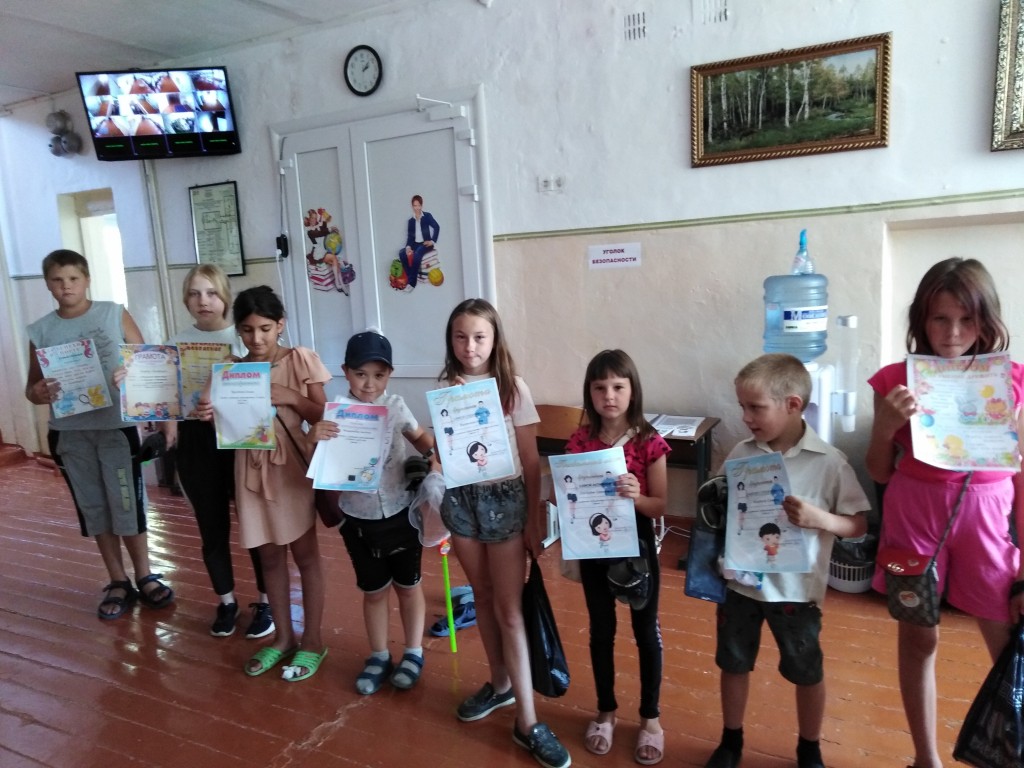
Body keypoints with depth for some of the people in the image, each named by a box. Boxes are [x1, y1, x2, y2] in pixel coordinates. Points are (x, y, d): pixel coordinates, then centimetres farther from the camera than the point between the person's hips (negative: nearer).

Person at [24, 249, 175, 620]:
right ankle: (118, 582, 24)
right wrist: (37, 393, -16)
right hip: (69, 433, 3)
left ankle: (144, 577, 20)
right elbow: (32, 386, 7)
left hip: (116, 425, -2)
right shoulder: (41, 331, 3)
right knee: (93, 507, 11)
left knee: (127, 502, 3)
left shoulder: (114, 314, -2)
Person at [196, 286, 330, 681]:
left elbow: (322, 416, -5)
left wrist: (291, 398, -20)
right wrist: (210, 415, -17)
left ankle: (312, 640, 20)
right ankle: (283, 636, 30)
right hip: (253, 468, 4)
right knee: (270, 556, 14)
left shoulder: (301, 359, -6)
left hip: (294, 465, -3)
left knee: (305, 553, 7)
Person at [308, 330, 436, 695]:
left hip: (400, 514, 0)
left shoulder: (396, 407, -9)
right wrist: (313, 439, -29)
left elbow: (421, 438, 9)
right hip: (358, 519, 0)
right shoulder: (334, 414, -11)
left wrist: (435, 454, -13)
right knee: (373, 592, 17)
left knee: (408, 587, 16)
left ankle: (413, 653, 36)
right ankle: (379, 656, 37)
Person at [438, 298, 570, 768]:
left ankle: (526, 721, 10)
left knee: (509, 608, 0)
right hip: (461, 498, 3)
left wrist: (535, 516, -5)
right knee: (484, 598, 16)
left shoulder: (514, 388, -8)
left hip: (504, 498, -3)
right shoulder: (446, 390, 1)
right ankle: (499, 684, 35)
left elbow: (530, 458, -5)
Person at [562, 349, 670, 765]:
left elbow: (660, 505, -10)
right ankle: (606, 711, 37)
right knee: (601, 631, 17)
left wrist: (635, 496, -29)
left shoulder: (649, 442, -12)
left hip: (637, 547, -2)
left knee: (646, 631, 13)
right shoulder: (580, 441, -5)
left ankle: (650, 717, 33)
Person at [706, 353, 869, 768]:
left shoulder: (828, 462, -13)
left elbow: (859, 524, -7)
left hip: (796, 589, -2)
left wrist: (820, 519, -25)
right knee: (733, 665, 18)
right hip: (740, 581, 3)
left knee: (807, 673, 17)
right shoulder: (740, 454, -4)